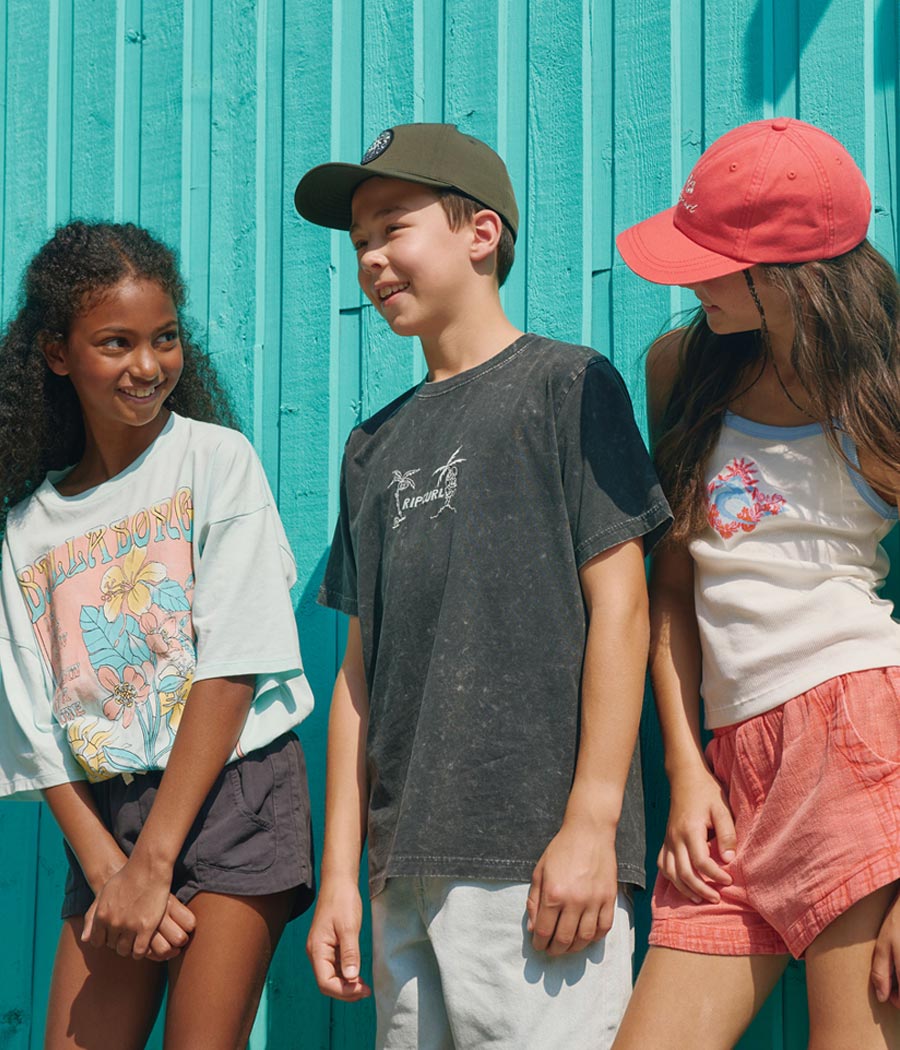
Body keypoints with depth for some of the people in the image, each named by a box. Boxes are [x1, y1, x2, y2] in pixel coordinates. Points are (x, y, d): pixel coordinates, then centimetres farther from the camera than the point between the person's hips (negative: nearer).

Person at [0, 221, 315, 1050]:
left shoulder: (216, 460, -2)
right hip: (106, 811, 4)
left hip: (233, 790, -4)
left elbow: (233, 665, -10)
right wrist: (108, 870, -9)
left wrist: (154, 860, -13)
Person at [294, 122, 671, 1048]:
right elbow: (362, 665, 15)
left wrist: (591, 823, -12)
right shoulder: (376, 445, 19)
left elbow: (618, 602, -5)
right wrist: (340, 872, 10)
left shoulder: (565, 384, 2)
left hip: (535, 856, -5)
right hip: (410, 867, 6)